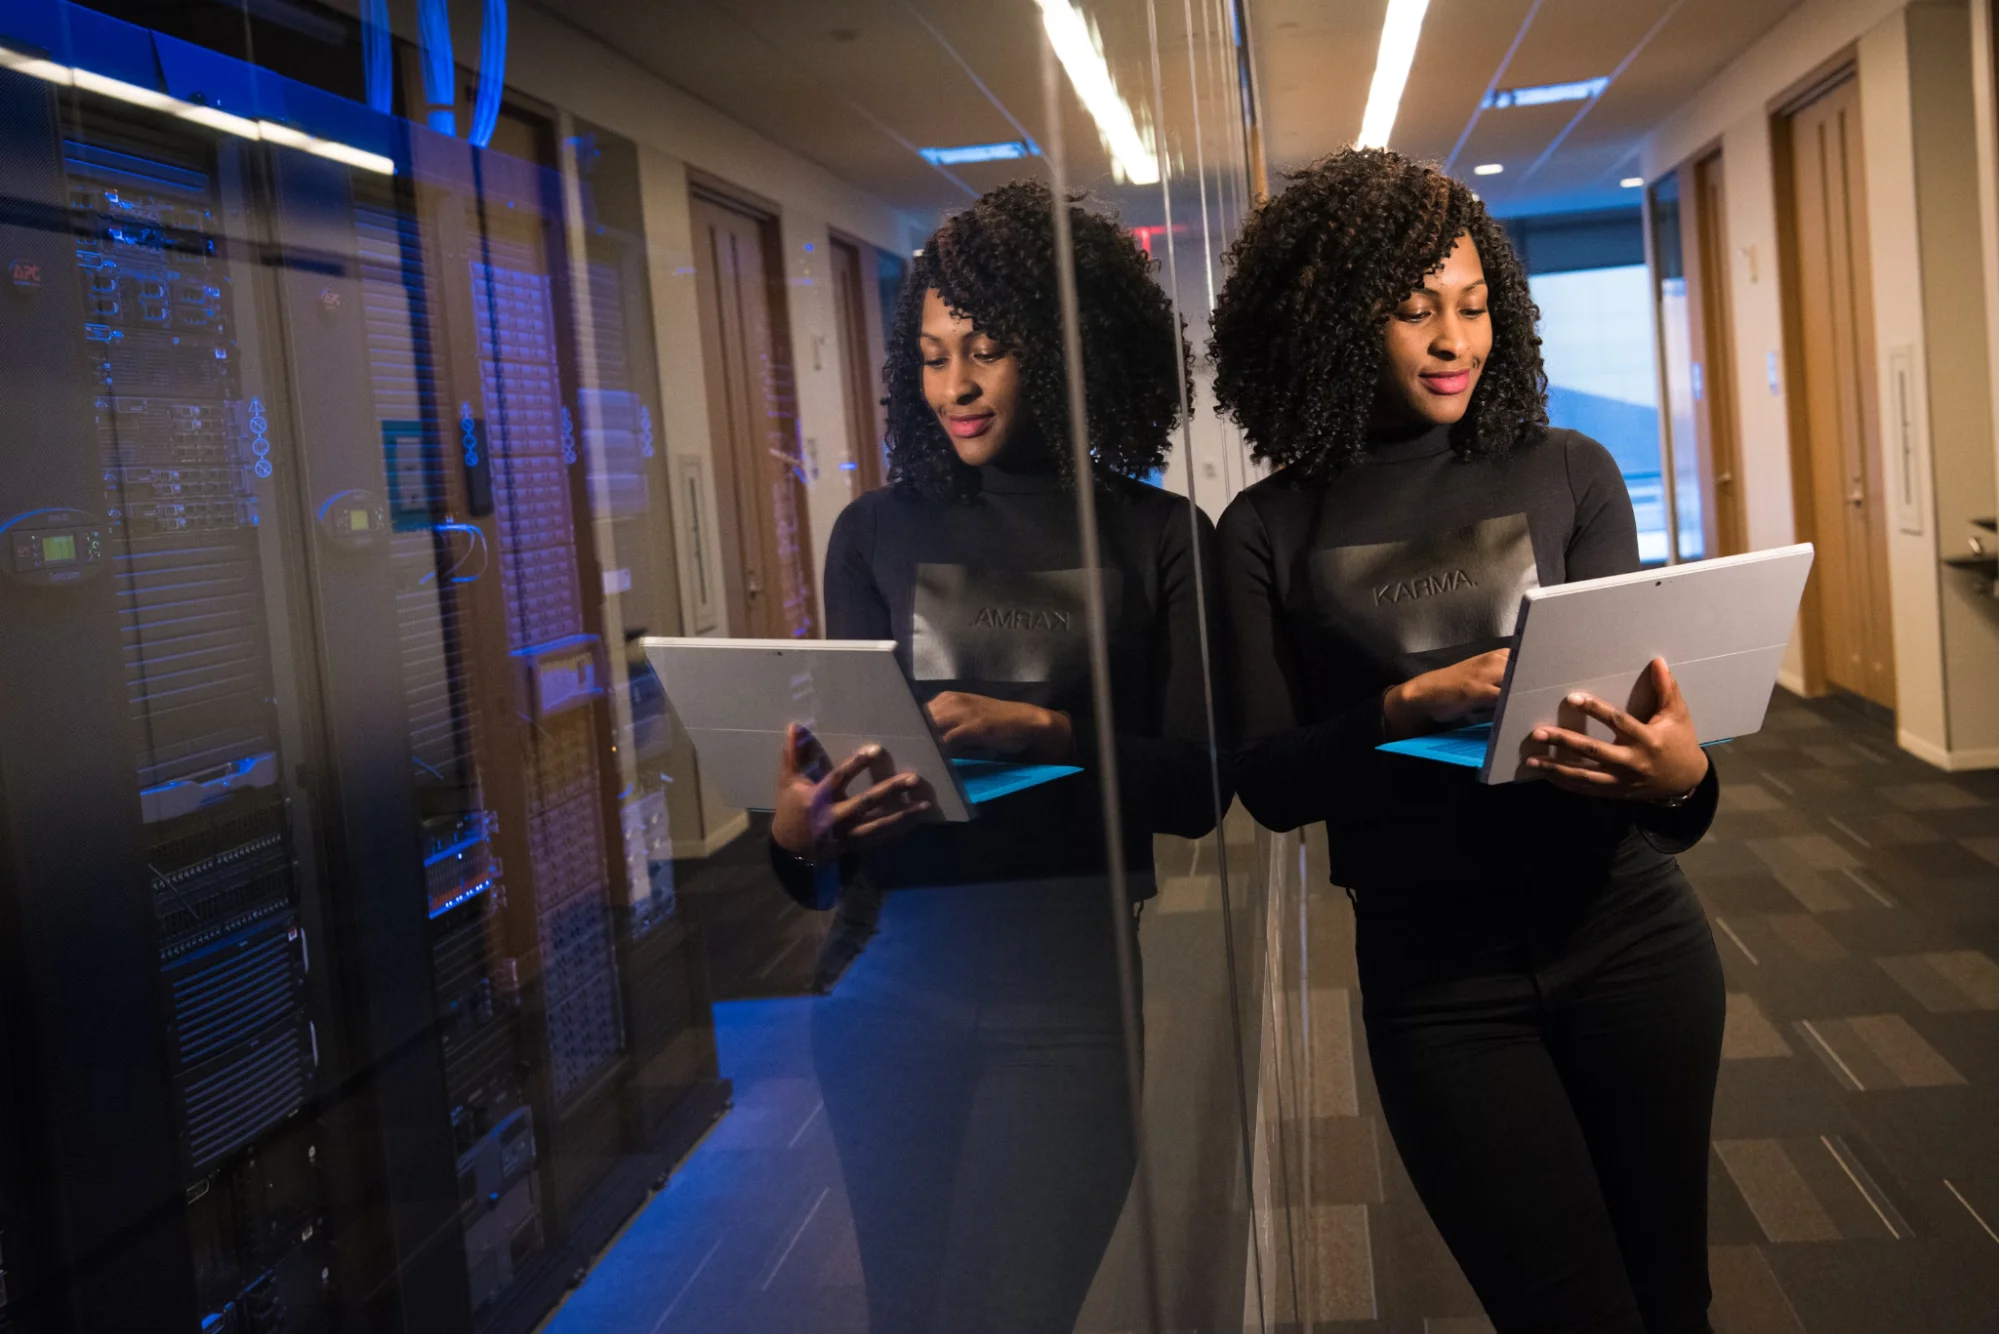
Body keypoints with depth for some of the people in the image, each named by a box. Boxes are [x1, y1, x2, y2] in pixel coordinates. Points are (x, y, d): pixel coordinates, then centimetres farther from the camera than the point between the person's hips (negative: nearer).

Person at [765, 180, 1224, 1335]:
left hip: (1075, 986, -2)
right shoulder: (878, 534, 8)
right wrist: (802, 835, -17)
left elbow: (1196, 786, -2)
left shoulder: (1162, 535, 3)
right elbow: (844, 756, 6)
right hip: (897, 978, 2)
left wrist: (1043, 733, -19)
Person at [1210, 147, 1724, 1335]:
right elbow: (1268, 782, -6)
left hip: (1628, 935, 2)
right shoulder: (1273, 532, -2)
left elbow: (1638, 694, -2)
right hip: (1436, 977, -1)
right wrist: (1417, 704, -23)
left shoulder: (1568, 474, 1)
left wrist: (1681, 778, -25)